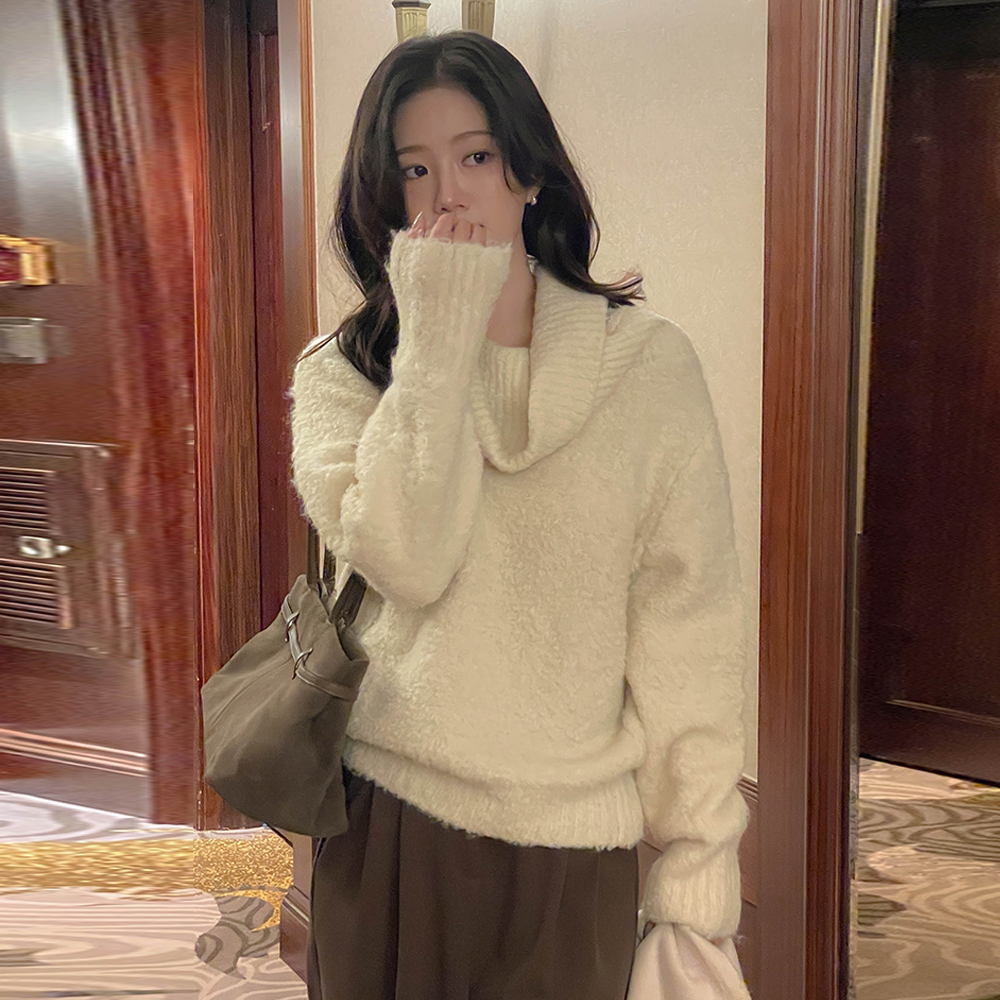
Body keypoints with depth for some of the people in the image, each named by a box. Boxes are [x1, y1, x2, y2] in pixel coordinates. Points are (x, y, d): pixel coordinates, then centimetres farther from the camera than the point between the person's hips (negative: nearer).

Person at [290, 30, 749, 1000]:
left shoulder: (647, 362, -4)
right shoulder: (341, 374, -1)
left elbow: (688, 617, -4)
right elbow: (406, 561, -18)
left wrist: (697, 842, -5)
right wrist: (437, 340, -15)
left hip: (576, 836, -1)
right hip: (388, 815, 1)